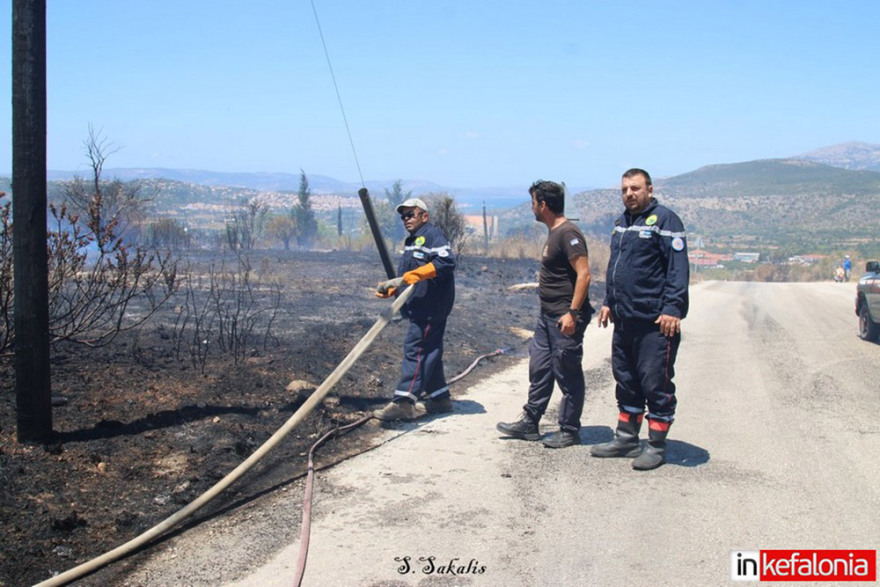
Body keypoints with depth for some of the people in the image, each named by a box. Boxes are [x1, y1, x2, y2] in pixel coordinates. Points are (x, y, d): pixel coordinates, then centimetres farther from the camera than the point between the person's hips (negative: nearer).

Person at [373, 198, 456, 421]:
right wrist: (389, 289, 8)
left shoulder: (433, 235, -9)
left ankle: (404, 402, -16)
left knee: (415, 349, -14)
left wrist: (409, 277, -27)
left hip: (431, 307, -10)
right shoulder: (411, 242, 23)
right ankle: (439, 398, 24)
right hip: (419, 308, 10)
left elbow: (446, 262, -26)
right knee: (428, 352, 14)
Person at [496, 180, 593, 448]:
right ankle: (529, 423, 22)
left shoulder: (568, 233, -16)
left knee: (568, 375, 0)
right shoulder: (553, 233, 15)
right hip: (547, 316, 10)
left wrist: (572, 312, -26)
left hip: (565, 318, -10)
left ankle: (569, 431, 11)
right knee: (539, 369, 13)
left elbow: (583, 274, -22)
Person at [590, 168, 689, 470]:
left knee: (656, 383, -1)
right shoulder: (622, 222, 17)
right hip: (624, 318, 9)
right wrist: (608, 301, 21)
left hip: (655, 322, -8)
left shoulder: (664, 219, -8)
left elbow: (678, 267, -14)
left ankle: (656, 446, 9)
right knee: (626, 380, 15)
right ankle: (627, 438, 26)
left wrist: (672, 308, -20)